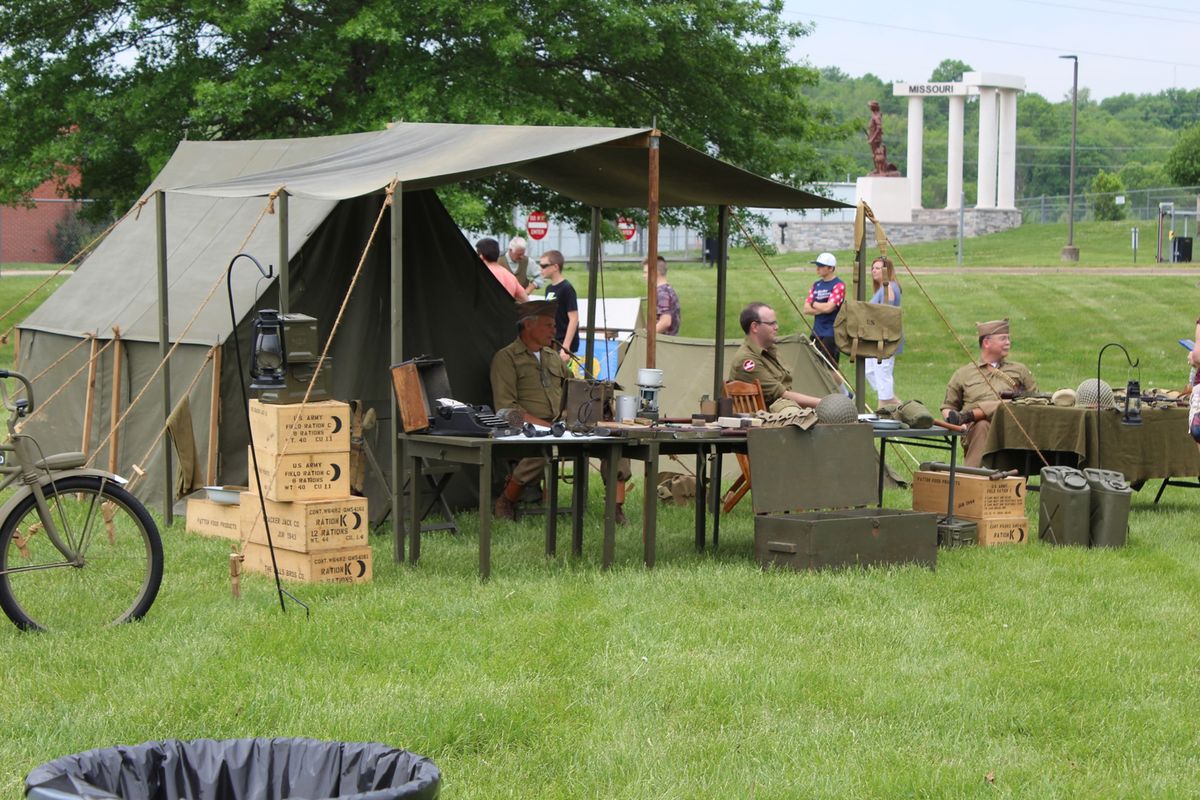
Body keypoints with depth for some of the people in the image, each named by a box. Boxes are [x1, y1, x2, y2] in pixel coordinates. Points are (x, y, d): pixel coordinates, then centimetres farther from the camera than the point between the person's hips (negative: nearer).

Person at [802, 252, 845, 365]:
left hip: (831, 334, -7)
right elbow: (806, 309, 7)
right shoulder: (816, 285, 13)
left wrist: (814, 304, -1)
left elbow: (828, 307, -19)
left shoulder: (838, 285, -8)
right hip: (816, 333, 7)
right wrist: (822, 309, -10)